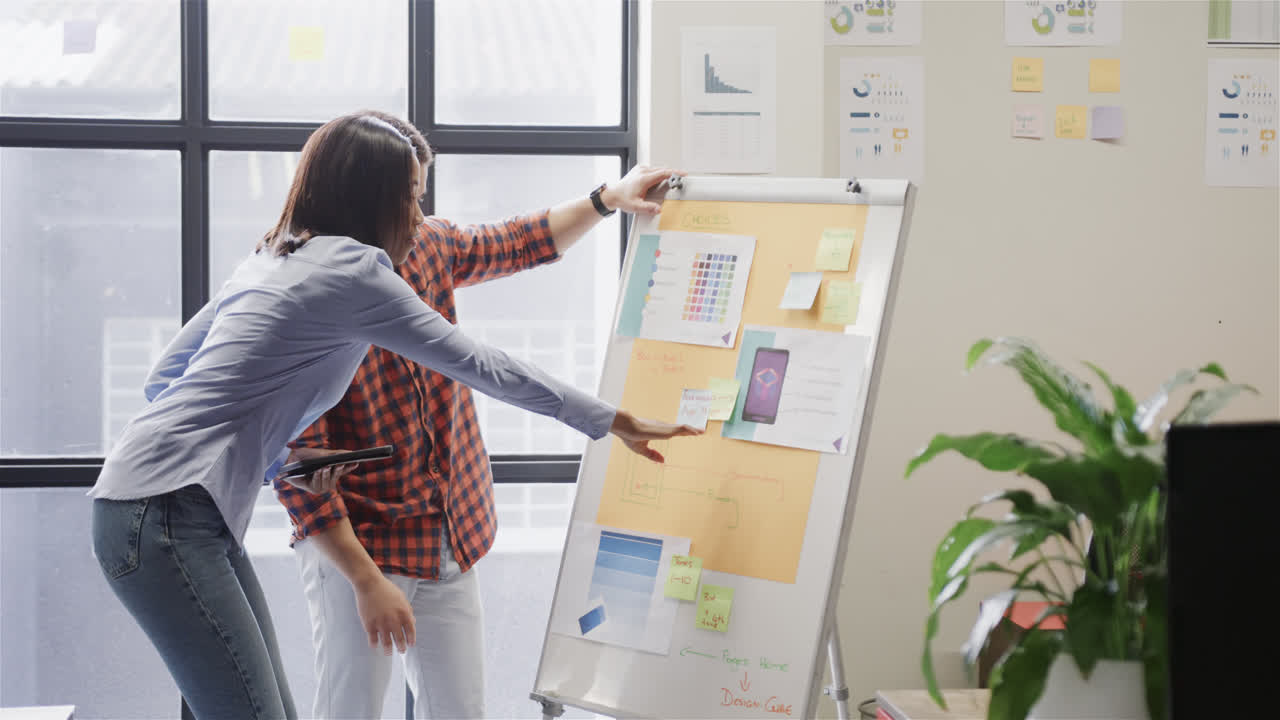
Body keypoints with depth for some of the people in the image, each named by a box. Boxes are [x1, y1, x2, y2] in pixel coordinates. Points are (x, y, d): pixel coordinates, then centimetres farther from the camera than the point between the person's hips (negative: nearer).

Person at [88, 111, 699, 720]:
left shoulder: (270, 261, 19)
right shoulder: (351, 268, -7)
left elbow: (164, 380, 20)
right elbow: (479, 365, -4)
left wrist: (278, 453, 13)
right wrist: (612, 421, 4)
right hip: (167, 515, -10)